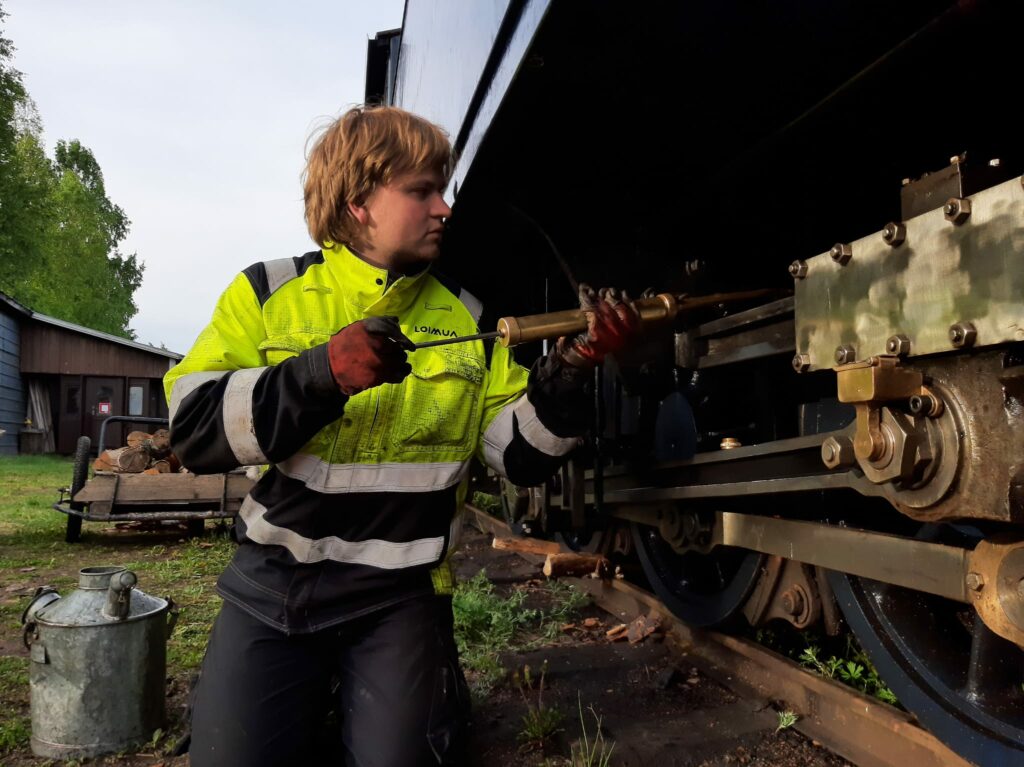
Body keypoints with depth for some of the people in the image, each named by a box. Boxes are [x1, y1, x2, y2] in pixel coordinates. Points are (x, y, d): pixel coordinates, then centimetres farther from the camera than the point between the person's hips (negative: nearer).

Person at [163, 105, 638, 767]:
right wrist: (322, 373, -24)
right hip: (272, 584, 0)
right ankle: (315, 701, 25)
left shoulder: (467, 317, 3)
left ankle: (434, 696, 24)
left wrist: (567, 370, -17)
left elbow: (521, 457, 0)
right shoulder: (269, 294, -1)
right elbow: (194, 431, -11)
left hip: (398, 594, 1)